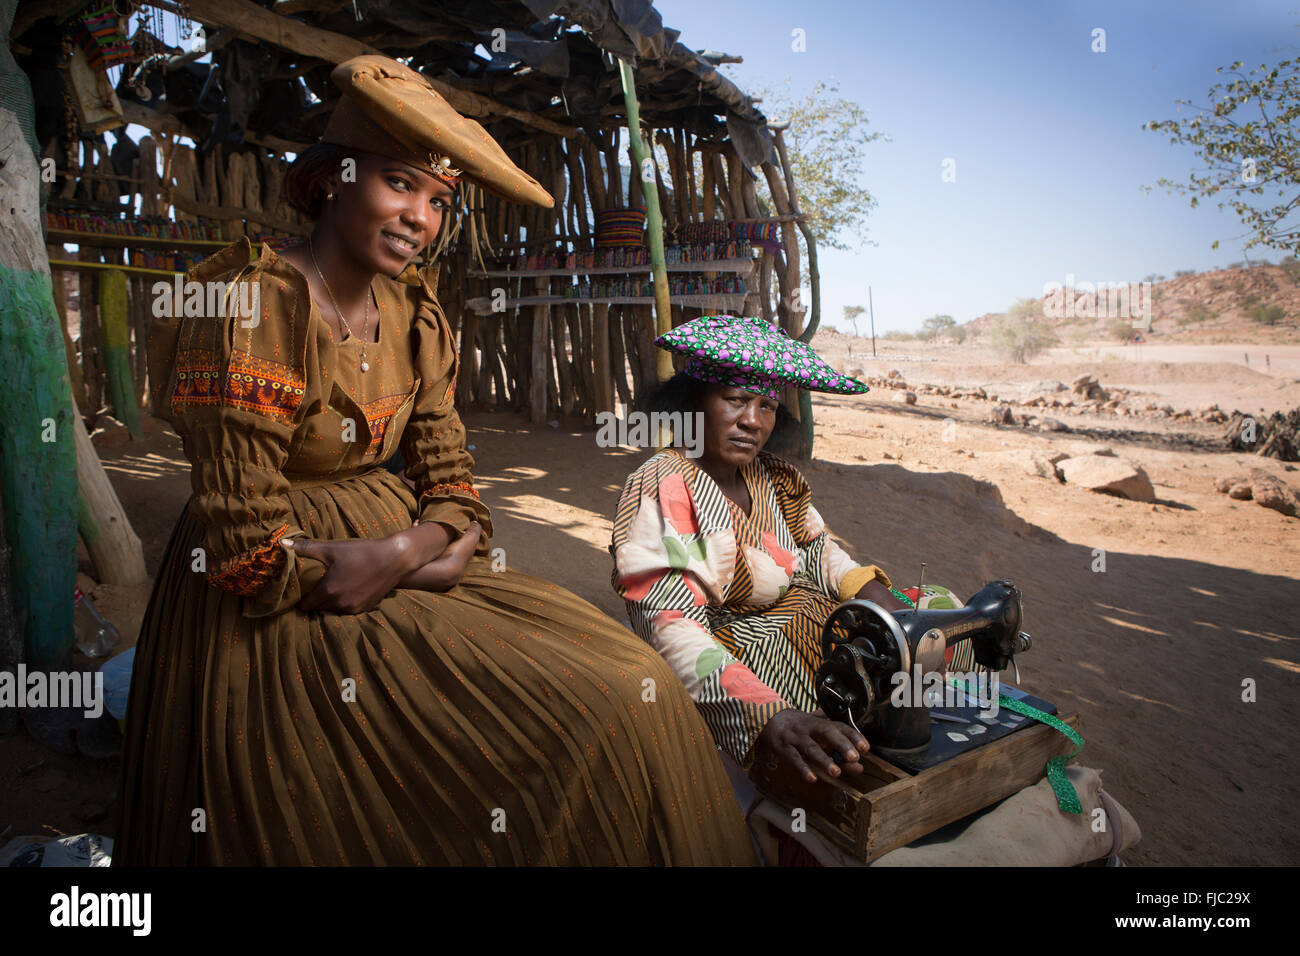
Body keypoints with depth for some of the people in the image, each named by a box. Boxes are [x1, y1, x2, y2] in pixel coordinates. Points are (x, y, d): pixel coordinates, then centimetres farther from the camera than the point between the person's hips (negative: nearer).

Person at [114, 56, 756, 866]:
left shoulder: (416, 318, 4)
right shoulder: (255, 310, -17)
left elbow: (449, 481, 5)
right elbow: (251, 552, -19)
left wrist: (396, 554, -16)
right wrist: (426, 562, -13)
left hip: (403, 558, 7)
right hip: (280, 615, -6)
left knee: (630, 685, -3)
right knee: (581, 719, -15)